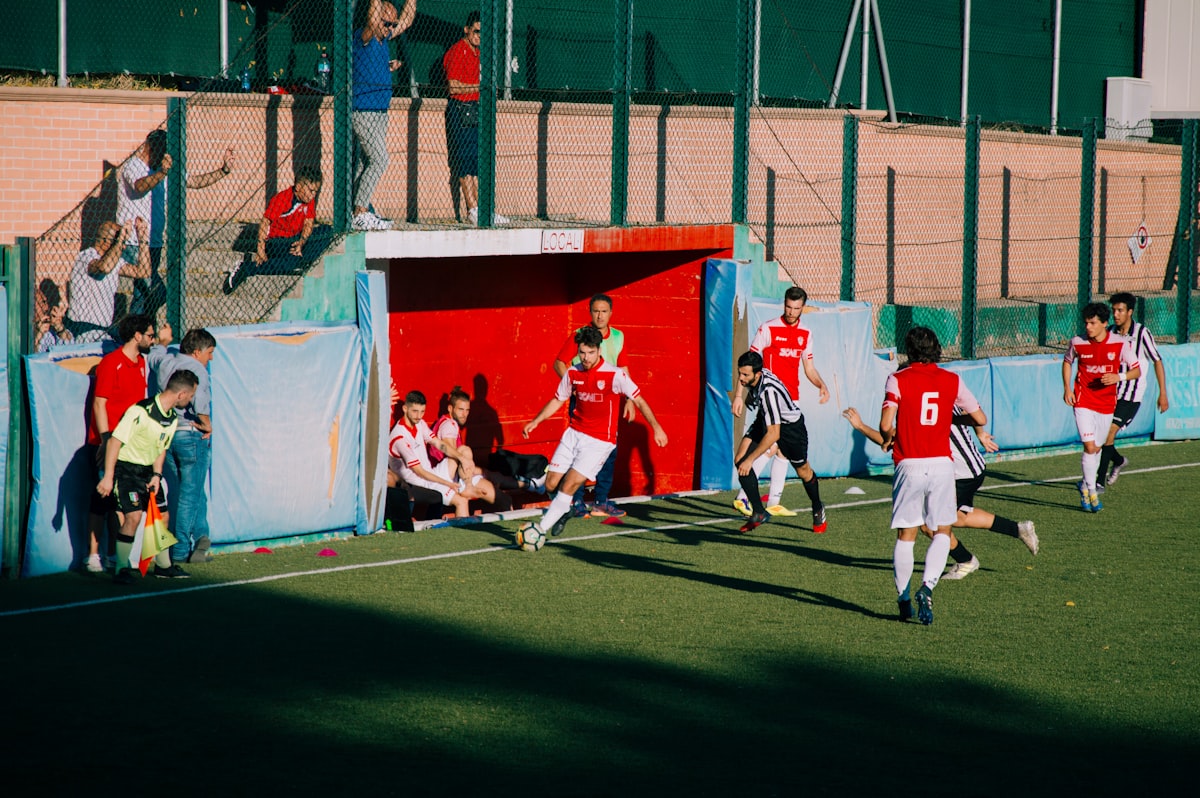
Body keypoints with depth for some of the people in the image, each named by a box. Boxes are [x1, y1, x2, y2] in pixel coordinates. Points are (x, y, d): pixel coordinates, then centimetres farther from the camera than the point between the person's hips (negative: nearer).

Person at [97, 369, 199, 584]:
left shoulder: (172, 419, 2)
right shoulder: (141, 411, -25)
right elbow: (115, 441, -24)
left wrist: (157, 474, 0)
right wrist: (108, 477, -25)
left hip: (147, 471, 8)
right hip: (125, 468, -8)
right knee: (133, 516, -18)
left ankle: (163, 566, 28)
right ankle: (122, 569, -7)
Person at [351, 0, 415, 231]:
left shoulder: (383, 38, 12)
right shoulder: (364, 37, -12)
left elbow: (407, 19, 22)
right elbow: (372, 20, -31)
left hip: (380, 111, 9)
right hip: (364, 111, -9)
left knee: (370, 161, 10)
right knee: (379, 160, -14)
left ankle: (359, 212, 13)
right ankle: (360, 214, -12)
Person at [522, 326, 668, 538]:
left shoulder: (614, 375, -14)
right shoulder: (572, 373, 0)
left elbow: (639, 401, -7)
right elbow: (557, 400, 15)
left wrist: (656, 428, -13)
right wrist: (535, 422, 6)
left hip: (600, 440, -5)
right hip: (574, 433, 5)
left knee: (569, 486, -15)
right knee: (551, 484, -1)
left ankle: (541, 529, -5)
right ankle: (564, 510, 31)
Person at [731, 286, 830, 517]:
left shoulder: (805, 334, 10)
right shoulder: (768, 329, -6)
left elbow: (808, 368, 18)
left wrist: (821, 385, -1)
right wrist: (739, 395, -10)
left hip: (792, 400, 6)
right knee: (770, 447, -15)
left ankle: (774, 502, 14)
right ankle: (742, 498, -9)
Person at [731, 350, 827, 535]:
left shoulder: (769, 391, -42)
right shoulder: (751, 378, -20)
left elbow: (773, 434, -40)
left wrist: (751, 459, -39)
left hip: (790, 426, -7)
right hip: (765, 420, 7)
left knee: (803, 471, 15)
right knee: (740, 460, -14)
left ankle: (818, 511, 44)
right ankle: (759, 513, -7)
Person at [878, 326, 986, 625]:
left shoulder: (898, 379, -2)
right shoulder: (952, 381, 5)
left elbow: (886, 424, -13)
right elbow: (981, 419, 10)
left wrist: (887, 440, 8)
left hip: (909, 465, -1)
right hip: (942, 464, 1)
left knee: (906, 536, 9)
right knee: (942, 532, 12)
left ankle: (903, 600, 12)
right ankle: (928, 586, -10)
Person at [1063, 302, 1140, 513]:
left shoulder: (1120, 343, -10)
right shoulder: (1077, 343, -7)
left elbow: (1137, 371, -4)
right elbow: (1067, 361, 14)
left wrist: (1118, 377, -23)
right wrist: (1067, 388, 3)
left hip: (1107, 404, 2)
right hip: (1083, 401, -2)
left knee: (1097, 448, 12)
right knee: (1089, 446, -14)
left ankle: (1086, 484, 34)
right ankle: (1091, 491, -1)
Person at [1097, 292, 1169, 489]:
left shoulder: (1142, 333, -11)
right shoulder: (1109, 332, 3)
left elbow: (1158, 362, -4)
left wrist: (1163, 394, -4)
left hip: (1131, 395, -5)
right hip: (1109, 392, 5)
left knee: (1108, 433, -16)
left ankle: (1099, 482, -10)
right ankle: (1119, 460, 35)